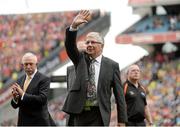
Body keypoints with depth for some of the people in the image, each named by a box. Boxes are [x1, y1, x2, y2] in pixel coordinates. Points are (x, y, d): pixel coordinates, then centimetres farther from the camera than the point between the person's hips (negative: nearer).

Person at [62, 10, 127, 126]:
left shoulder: (112, 65, 3)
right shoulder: (80, 59, 11)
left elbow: (119, 93, 2)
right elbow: (70, 45, -8)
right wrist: (74, 26, -26)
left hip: (99, 114, -3)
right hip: (80, 112, 3)